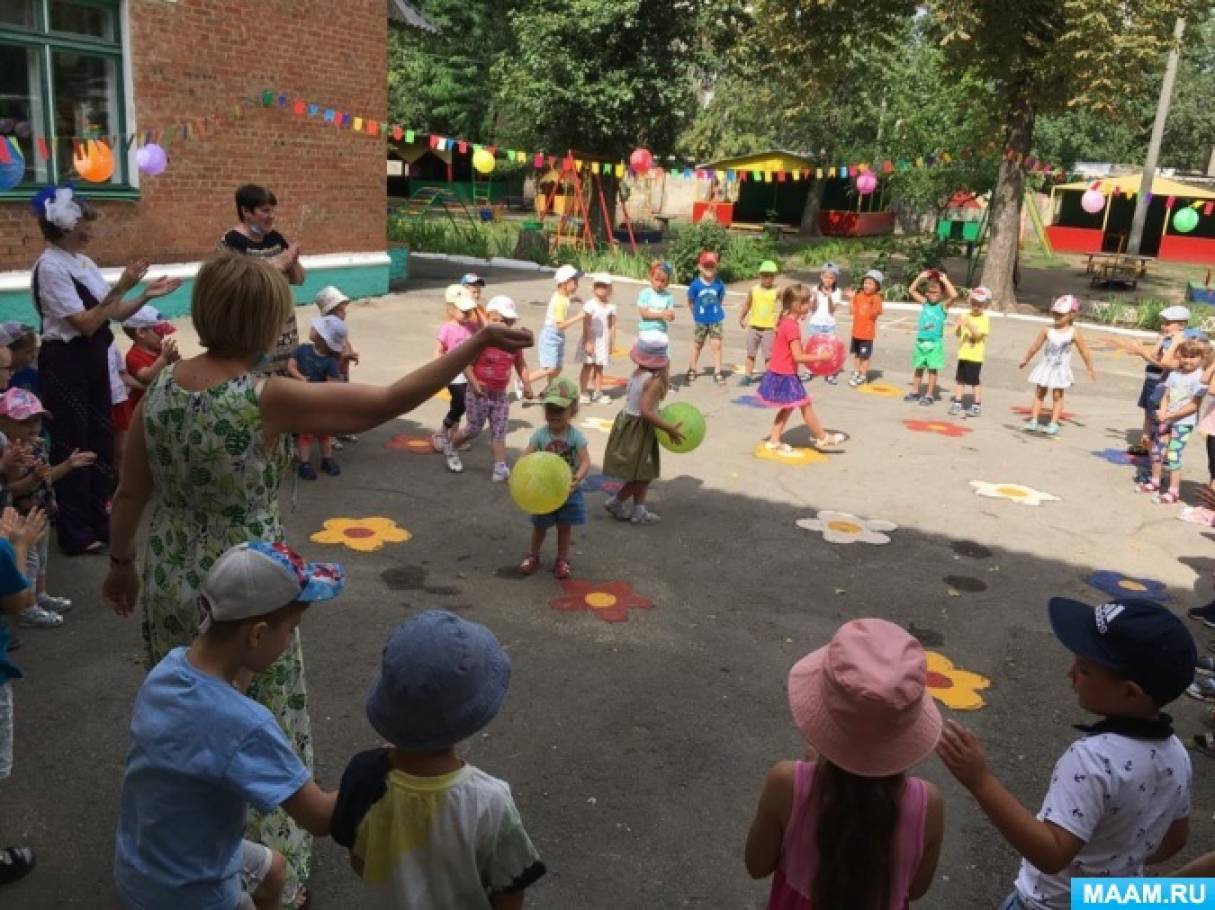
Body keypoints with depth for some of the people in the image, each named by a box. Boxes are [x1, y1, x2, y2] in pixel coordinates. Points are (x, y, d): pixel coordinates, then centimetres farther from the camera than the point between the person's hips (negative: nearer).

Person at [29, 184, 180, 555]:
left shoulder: (84, 262, 9)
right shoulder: (51, 267, -16)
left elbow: (115, 314, 9)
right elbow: (85, 324, -21)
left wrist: (145, 295, -4)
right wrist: (120, 288, -23)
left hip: (93, 360, 8)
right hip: (65, 364, -8)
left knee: (100, 438, 13)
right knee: (71, 444, 0)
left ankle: (99, 520, 26)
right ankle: (75, 532, 11)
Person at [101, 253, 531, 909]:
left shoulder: (161, 386, -5)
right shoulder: (270, 399, -24)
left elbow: (131, 492, 4)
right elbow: (389, 402, -24)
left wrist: (121, 561, 20)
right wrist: (476, 345, -18)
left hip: (169, 581, 7)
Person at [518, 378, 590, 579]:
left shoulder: (576, 436, -15)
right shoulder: (540, 435, -12)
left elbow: (585, 461, -19)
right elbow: (525, 457, -13)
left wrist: (578, 477, -37)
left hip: (568, 491, -1)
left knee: (565, 527, 11)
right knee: (540, 526, 16)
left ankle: (562, 560, 29)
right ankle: (533, 556, 37)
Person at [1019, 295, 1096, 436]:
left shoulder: (1074, 333, -11)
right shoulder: (1048, 330, -5)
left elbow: (1084, 352, -3)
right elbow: (1035, 346, 7)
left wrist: (1090, 369, 1)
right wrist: (1025, 359, 16)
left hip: (1061, 369, -3)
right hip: (1046, 366, 3)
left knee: (1057, 396, 2)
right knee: (1039, 393, 7)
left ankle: (1054, 424, 6)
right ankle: (1033, 421, 12)